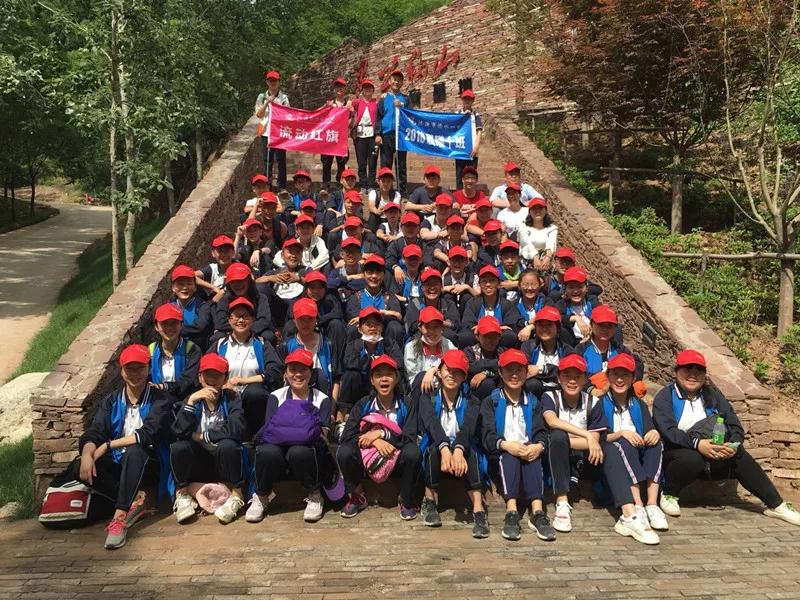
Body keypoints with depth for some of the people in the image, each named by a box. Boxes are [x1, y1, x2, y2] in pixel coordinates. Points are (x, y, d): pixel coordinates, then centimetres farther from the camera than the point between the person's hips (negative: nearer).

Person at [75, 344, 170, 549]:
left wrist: (107, 445, -20)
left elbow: (148, 434, -19)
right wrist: (87, 453, -26)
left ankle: (120, 517, -38)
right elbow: (93, 432, -4)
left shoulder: (158, 399, -4)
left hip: (147, 465, -4)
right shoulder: (111, 401, 10)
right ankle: (135, 499, -20)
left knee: (134, 451, -36)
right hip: (118, 465, 4)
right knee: (80, 467, -23)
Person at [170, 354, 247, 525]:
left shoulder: (231, 398, -5)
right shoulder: (193, 400, 2)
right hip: (199, 464, 2)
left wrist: (201, 436, -14)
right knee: (178, 446, -25)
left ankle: (236, 496, -13)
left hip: (225, 464, -2)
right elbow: (178, 432, -15)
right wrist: (191, 400, -25)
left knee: (227, 445, -33)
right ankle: (182, 495, -3)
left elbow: (236, 430, -23)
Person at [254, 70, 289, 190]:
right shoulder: (262, 97, 6)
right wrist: (267, 102, -11)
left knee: (281, 160, 2)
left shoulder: (283, 97, 4)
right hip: (266, 133, 1)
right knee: (267, 161, 6)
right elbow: (258, 114, -1)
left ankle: (282, 187, 10)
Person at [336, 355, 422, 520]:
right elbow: (347, 435, -11)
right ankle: (357, 497, 0)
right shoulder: (363, 404, -2)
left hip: (397, 460, -1)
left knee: (413, 452, -34)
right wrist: (375, 441, -25)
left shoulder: (406, 405, -5)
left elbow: (410, 438, -14)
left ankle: (407, 501, -7)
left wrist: (381, 433, -21)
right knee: (344, 452, -27)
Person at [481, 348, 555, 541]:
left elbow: (540, 432, 3)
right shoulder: (491, 402, 9)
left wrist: (539, 446, -22)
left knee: (533, 455, -32)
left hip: (527, 453, 1)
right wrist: (505, 445, -28)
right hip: (501, 458, -1)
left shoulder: (533, 402, 18)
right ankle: (511, 513, -45)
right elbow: (488, 436, -6)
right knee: (510, 455, -34)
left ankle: (537, 513, -44)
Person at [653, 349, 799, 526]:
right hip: (676, 455, -4)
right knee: (691, 458, -34)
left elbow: (735, 426, 3)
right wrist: (697, 443, -31)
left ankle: (776, 505, -4)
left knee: (741, 457, -15)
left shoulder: (712, 395, 11)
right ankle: (668, 495, -11)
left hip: (712, 455, 5)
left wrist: (733, 445, -19)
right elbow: (667, 430, -18)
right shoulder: (665, 397, -3)